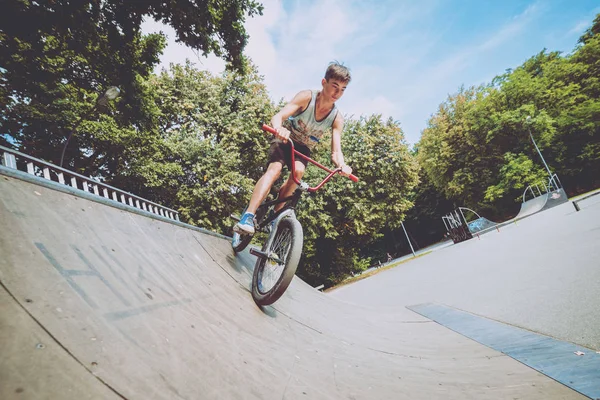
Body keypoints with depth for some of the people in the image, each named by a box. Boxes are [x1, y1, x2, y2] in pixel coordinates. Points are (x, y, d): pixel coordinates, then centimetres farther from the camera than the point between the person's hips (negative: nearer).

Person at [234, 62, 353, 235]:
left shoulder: (337, 118, -13)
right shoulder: (306, 97, -20)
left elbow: (336, 151, -19)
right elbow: (277, 117, -30)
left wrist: (342, 165, -43)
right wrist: (279, 128, -55)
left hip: (303, 149, 2)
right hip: (284, 141, -2)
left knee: (299, 171, -30)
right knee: (274, 169, -30)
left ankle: (275, 213, -14)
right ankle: (247, 216, -34)